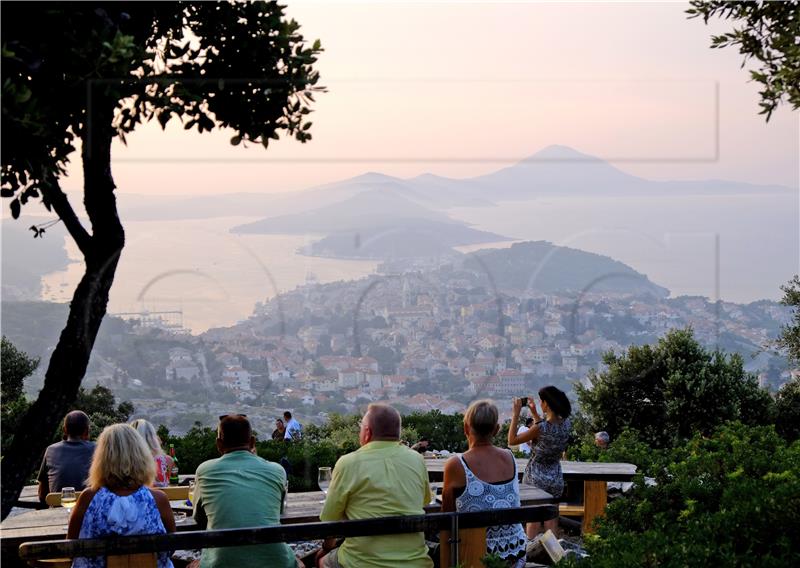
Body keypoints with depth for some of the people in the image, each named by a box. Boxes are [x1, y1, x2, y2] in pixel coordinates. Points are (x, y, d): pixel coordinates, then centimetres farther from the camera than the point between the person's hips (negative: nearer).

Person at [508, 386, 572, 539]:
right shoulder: (566, 424, -7)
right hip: (556, 478, 5)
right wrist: (534, 412, 16)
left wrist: (515, 415, -11)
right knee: (551, 519, 15)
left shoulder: (540, 428, -25)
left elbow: (512, 440, -15)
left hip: (535, 478, -5)